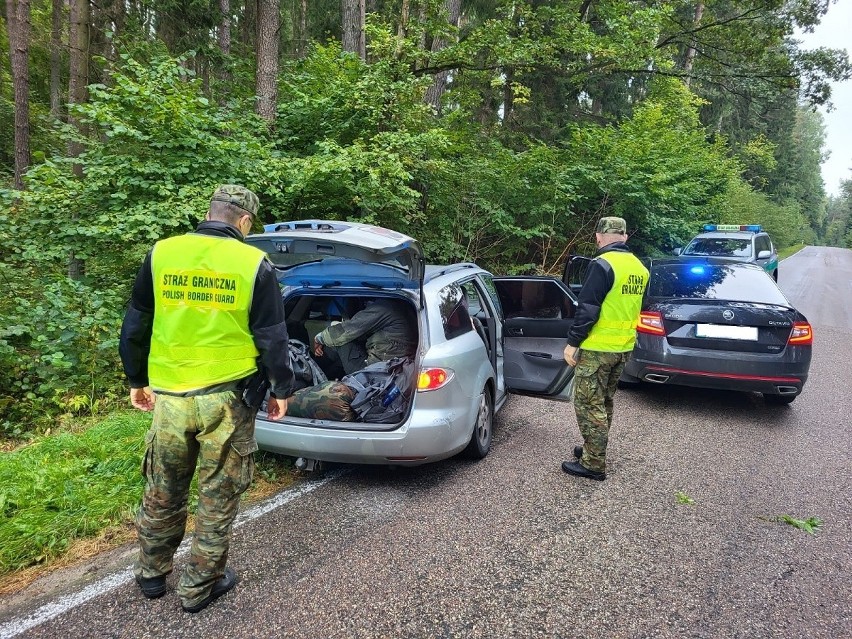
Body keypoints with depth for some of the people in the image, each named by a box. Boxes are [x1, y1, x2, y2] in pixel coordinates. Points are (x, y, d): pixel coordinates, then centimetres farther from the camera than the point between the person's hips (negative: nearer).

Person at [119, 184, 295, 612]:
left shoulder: (160, 254, 1)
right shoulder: (254, 263, -7)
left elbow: (134, 327, 8)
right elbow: (272, 338, -5)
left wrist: (137, 381, 21)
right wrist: (281, 390, 8)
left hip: (170, 396, 3)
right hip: (228, 398, -3)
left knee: (162, 493, 22)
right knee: (218, 497, 13)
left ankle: (151, 574, 40)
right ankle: (199, 587, 27)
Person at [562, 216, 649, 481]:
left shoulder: (602, 264, -16)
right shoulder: (639, 267, 9)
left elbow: (587, 309, -19)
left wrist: (572, 342, -13)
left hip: (597, 349, -8)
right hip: (624, 348, 8)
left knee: (589, 405, 0)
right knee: (604, 402, 20)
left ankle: (594, 464, 5)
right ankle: (594, 450, 32)